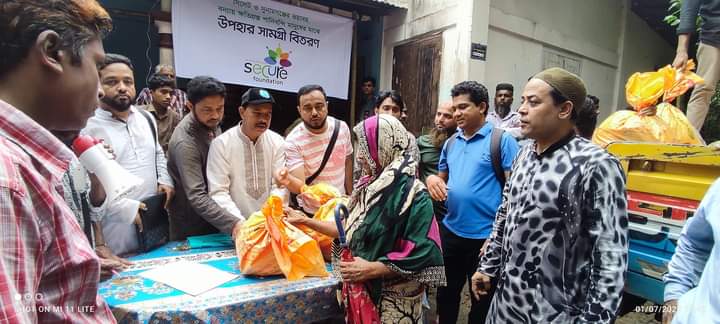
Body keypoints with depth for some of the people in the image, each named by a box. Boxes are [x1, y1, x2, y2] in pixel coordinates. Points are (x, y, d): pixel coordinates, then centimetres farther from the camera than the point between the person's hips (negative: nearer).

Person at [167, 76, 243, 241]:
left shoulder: (211, 124, -4)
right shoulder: (185, 142, -30)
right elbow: (197, 197, -36)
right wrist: (232, 223, -47)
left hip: (213, 219, 8)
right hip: (192, 227, -7)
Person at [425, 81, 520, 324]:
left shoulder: (503, 140, -10)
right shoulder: (451, 143, 9)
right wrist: (432, 179, -6)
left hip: (485, 236, -5)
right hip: (450, 231, 6)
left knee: (482, 299, 14)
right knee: (446, 294, 21)